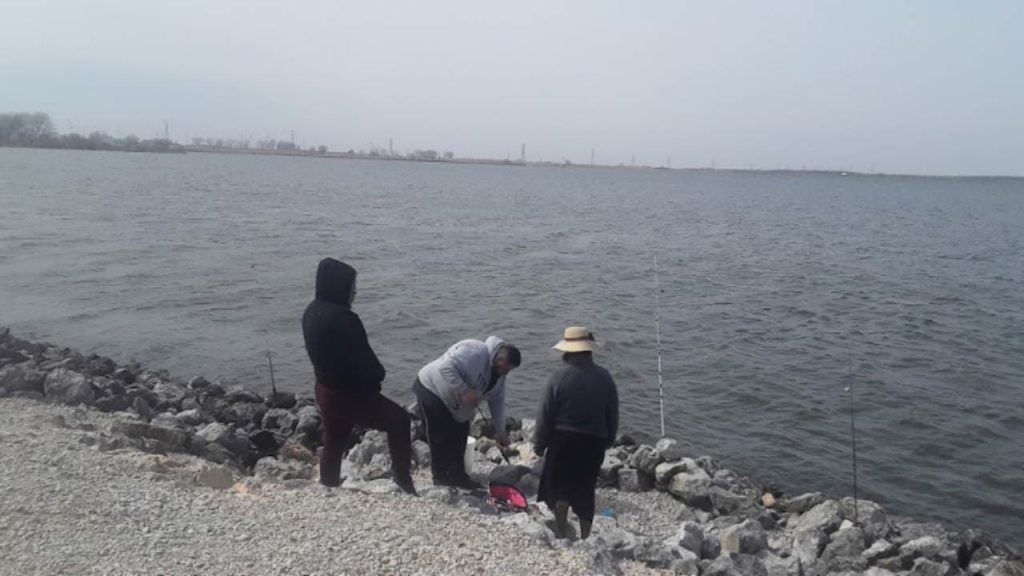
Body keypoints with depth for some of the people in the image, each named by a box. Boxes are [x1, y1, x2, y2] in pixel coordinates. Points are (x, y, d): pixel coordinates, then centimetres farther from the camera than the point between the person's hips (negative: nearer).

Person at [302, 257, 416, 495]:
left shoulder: (313, 311, 3)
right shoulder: (340, 317, -27)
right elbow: (360, 356, -21)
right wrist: (376, 378, -4)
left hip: (326, 388, 9)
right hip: (349, 392, -9)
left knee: (333, 444, 20)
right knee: (398, 419, 4)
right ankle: (403, 477, 7)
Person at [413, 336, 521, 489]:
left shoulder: (499, 373, -2)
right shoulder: (474, 351, -32)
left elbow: (497, 401, 5)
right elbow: (446, 366, -40)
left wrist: (500, 430, 1)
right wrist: (463, 390, -38)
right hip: (432, 390, -9)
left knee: (459, 438, 11)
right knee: (441, 437, -5)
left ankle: (457, 475, 22)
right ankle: (441, 476, 8)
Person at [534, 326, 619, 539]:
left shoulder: (559, 375, -11)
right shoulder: (604, 377, -1)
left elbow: (545, 413, -8)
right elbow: (613, 414, 7)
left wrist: (539, 444, 2)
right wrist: (608, 440, 20)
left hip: (563, 438, -3)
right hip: (594, 441, 3)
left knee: (559, 486, 10)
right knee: (586, 490, 13)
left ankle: (561, 535, 11)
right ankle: (585, 537, 19)